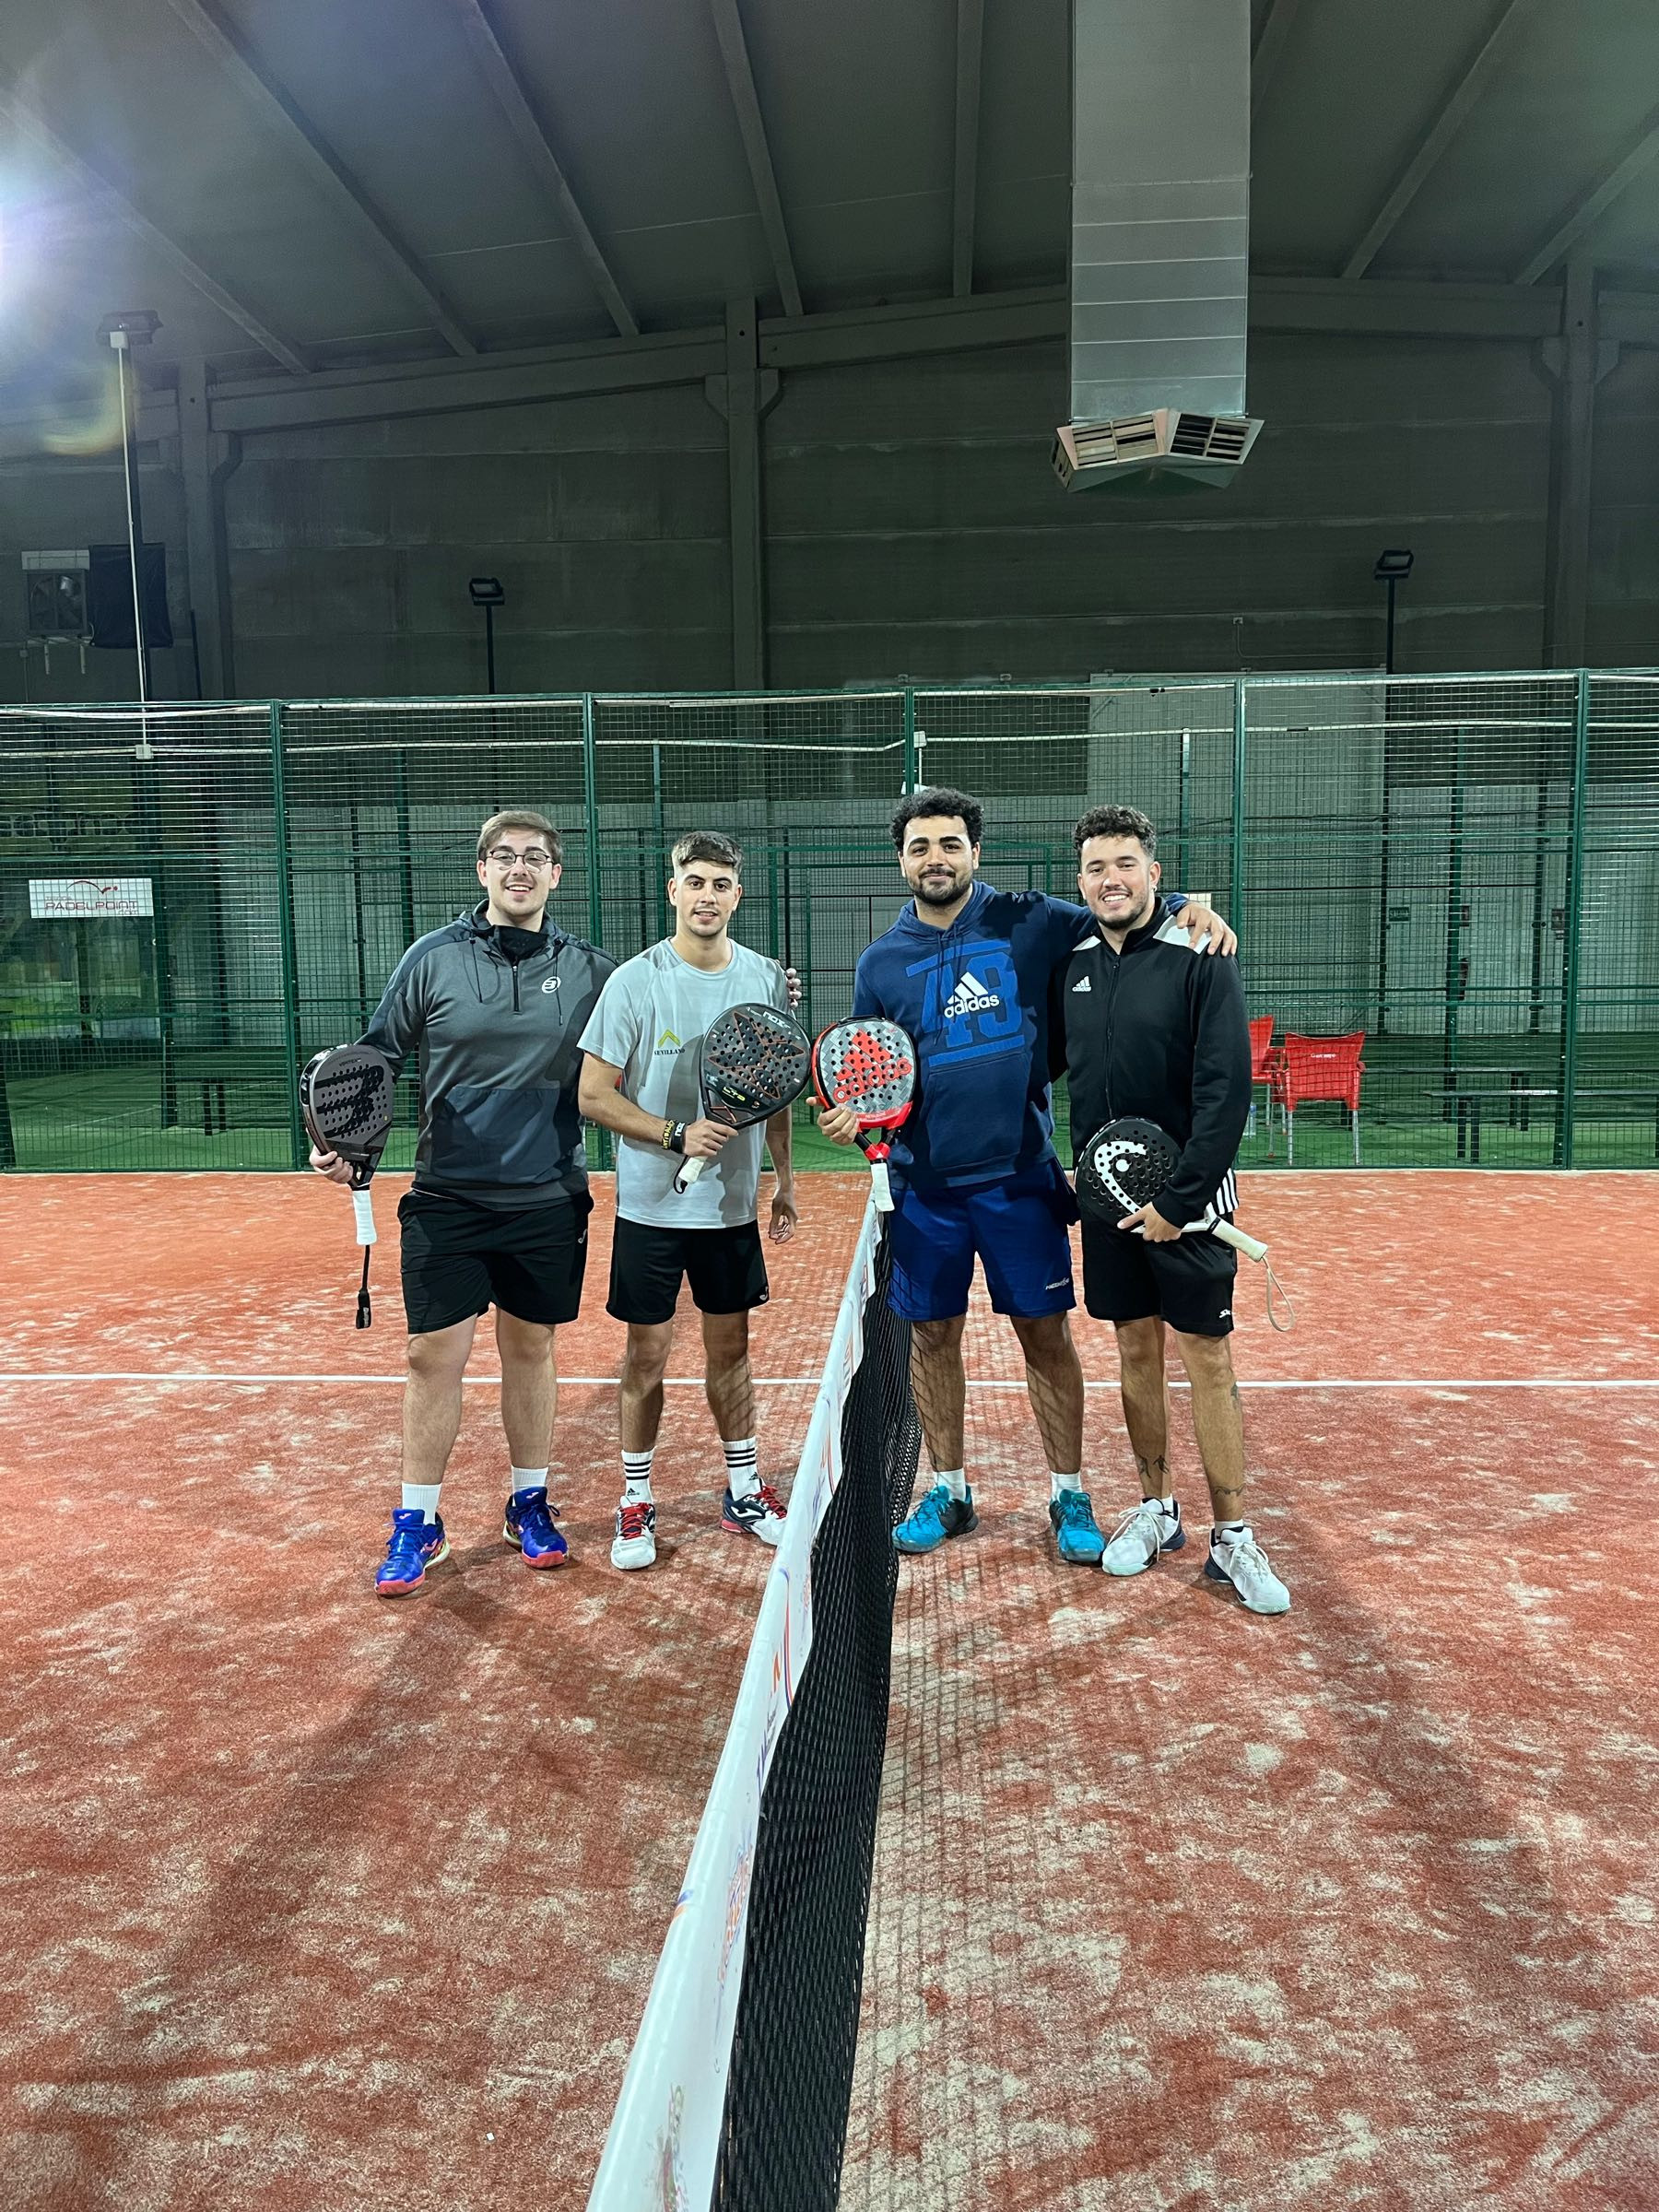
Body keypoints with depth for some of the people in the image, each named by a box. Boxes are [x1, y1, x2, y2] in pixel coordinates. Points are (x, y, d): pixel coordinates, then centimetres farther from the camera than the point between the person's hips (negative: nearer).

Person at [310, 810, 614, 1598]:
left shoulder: (590, 969, 2)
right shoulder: (433, 958, -1)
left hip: (548, 1203, 1)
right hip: (447, 1199, -1)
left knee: (530, 1349, 13)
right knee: (434, 1356, 2)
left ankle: (528, 1503, 30)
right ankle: (417, 1524, 18)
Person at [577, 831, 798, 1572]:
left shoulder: (766, 979, 1)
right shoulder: (636, 981, -10)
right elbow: (593, 1095, -11)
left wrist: (785, 1179, 11)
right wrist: (677, 1135, -22)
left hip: (733, 1204, 3)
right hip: (651, 1205, -3)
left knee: (730, 1347, 14)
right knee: (647, 1352, 5)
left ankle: (744, 1490, 29)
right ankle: (635, 1503, 22)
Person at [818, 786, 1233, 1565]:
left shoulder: (1030, 924, -2)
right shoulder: (879, 963, 4)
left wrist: (1189, 907, -14)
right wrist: (851, 1114, -10)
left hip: (1019, 1177, -2)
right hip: (925, 1184, 2)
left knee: (1045, 1334, 7)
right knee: (931, 1335, 11)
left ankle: (1068, 1495, 23)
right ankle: (949, 1491, 29)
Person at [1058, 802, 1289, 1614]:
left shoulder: (1199, 959, -12)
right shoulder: (1073, 962, 4)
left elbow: (1226, 1090, -16)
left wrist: (1179, 1198, -18)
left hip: (1185, 1195, -4)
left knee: (1206, 1358, 2)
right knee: (1136, 1350, 13)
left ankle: (1232, 1536, 14)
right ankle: (1156, 1509, 28)